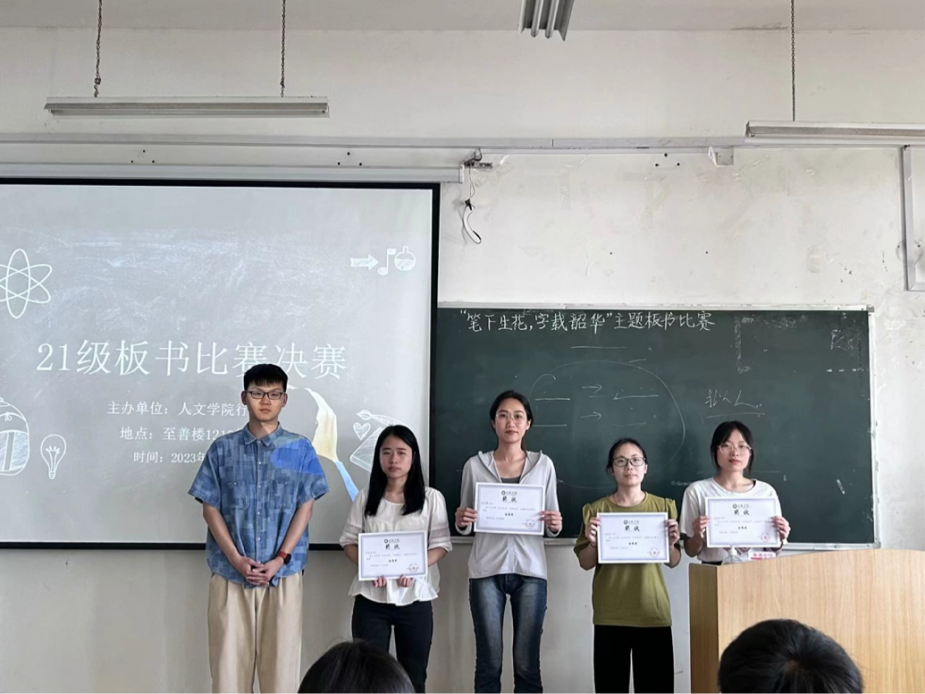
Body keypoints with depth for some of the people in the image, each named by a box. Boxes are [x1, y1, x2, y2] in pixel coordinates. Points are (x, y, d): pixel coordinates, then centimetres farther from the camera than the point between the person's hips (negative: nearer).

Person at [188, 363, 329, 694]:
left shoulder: (300, 450, 4)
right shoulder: (222, 449, 5)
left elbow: (305, 508, 1)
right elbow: (210, 508, 3)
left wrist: (279, 560, -9)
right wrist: (237, 559, -9)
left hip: (283, 574, 0)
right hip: (229, 574, 1)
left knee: (281, 658, 2)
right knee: (228, 659, 2)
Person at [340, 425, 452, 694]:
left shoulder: (432, 498, 2)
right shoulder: (365, 498, 6)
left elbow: (441, 544, 0)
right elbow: (349, 541, 5)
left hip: (415, 598, 0)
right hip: (370, 598, 1)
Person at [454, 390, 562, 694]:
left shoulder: (543, 464, 6)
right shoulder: (475, 465, 5)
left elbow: (552, 525, 10)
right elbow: (464, 525, 11)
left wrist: (555, 525, -12)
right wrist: (462, 522, -11)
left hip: (529, 569, 0)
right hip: (487, 569, 0)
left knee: (527, 663, 2)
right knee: (488, 662, 2)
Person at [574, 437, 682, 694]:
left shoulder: (664, 507, 4)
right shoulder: (596, 510, 1)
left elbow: (673, 562, 6)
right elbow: (585, 564, 3)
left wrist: (671, 543, -15)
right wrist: (592, 542, -17)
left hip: (653, 612, 1)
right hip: (610, 615, 0)